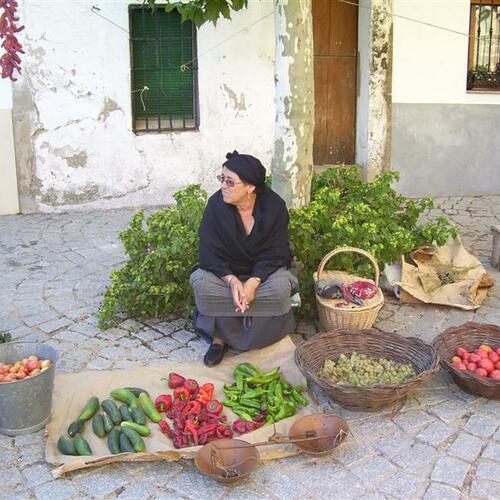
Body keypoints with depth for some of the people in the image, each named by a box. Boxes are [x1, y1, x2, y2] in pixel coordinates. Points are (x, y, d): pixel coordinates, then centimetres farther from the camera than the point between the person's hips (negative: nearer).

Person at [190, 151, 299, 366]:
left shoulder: (274, 205, -19)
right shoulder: (216, 204, -18)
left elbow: (275, 253, -17)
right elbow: (209, 252, -17)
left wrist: (253, 282, -33)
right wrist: (231, 280, -34)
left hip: (264, 270, 0)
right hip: (225, 270, 1)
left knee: (280, 287, -33)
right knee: (201, 283, -29)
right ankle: (220, 335, -9)